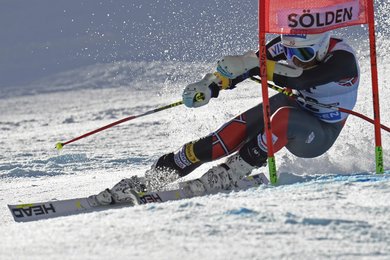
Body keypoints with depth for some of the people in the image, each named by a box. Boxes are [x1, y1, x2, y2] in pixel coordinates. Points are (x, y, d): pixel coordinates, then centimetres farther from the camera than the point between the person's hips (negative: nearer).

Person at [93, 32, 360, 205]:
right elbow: (249, 64, -12)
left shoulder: (342, 59, -29)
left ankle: (230, 174, -30)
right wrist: (211, 85, -27)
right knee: (231, 135, -19)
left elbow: (299, 80, -43)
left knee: (283, 117, -38)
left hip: (318, 136, -5)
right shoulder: (291, 43, -12)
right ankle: (158, 175, -17)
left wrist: (255, 64, -50)